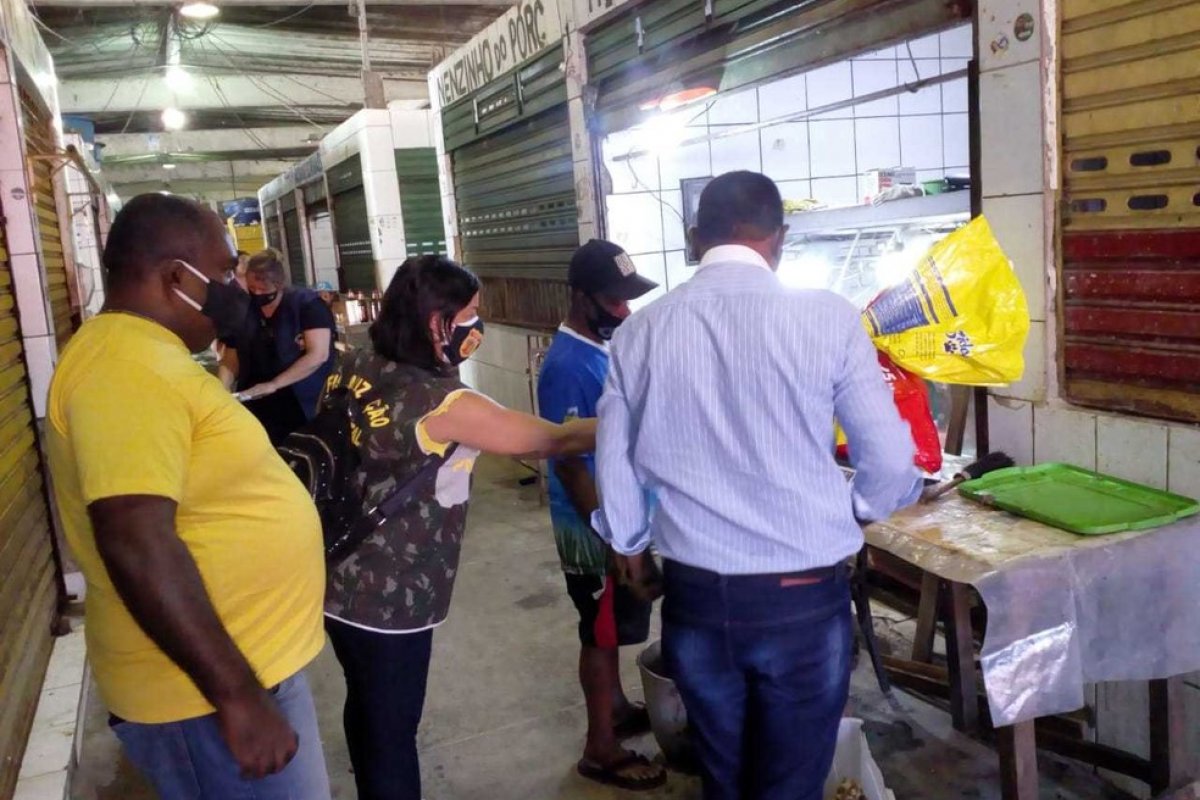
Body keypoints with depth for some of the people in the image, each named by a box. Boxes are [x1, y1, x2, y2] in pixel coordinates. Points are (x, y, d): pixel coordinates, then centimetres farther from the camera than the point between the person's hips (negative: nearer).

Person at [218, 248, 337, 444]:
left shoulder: (308, 304, -8)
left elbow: (318, 355, -17)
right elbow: (230, 362, 10)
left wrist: (273, 385, -21)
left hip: (305, 408, -4)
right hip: (257, 411, 4)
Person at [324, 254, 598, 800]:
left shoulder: (355, 370, -1)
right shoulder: (442, 404, -24)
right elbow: (552, 440, -18)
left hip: (339, 582, 8)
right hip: (389, 599, -8)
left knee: (367, 710, 25)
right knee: (392, 729, 9)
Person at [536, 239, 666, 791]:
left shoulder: (604, 344, 5)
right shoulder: (568, 366, -25)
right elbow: (569, 463, -24)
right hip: (594, 525, -9)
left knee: (612, 627, 23)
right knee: (602, 632, 5)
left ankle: (616, 708, 42)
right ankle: (601, 749, 22)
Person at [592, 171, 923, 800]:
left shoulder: (639, 333, -2)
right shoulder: (826, 316, -11)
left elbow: (613, 466, 7)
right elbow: (889, 462, -6)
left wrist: (628, 542, 26)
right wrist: (853, 511, 16)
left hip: (693, 593, 3)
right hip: (801, 596, -2)